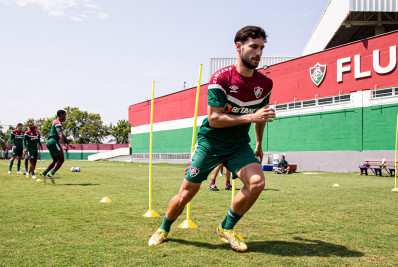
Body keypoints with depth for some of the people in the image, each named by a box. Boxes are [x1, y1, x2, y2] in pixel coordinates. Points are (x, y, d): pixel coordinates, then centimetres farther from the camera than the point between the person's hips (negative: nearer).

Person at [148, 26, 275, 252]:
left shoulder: (265, 84, -2)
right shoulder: (221, 78, -17)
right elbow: (214, 118, -22)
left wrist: (259, 144, 23)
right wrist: (250, 117, -29)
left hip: (239, 145, 4)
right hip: (210, 142, -3)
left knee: (257, 182, -21)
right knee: (187, 192, 0)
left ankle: (227, 228, 3)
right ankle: (164, 229, 30)